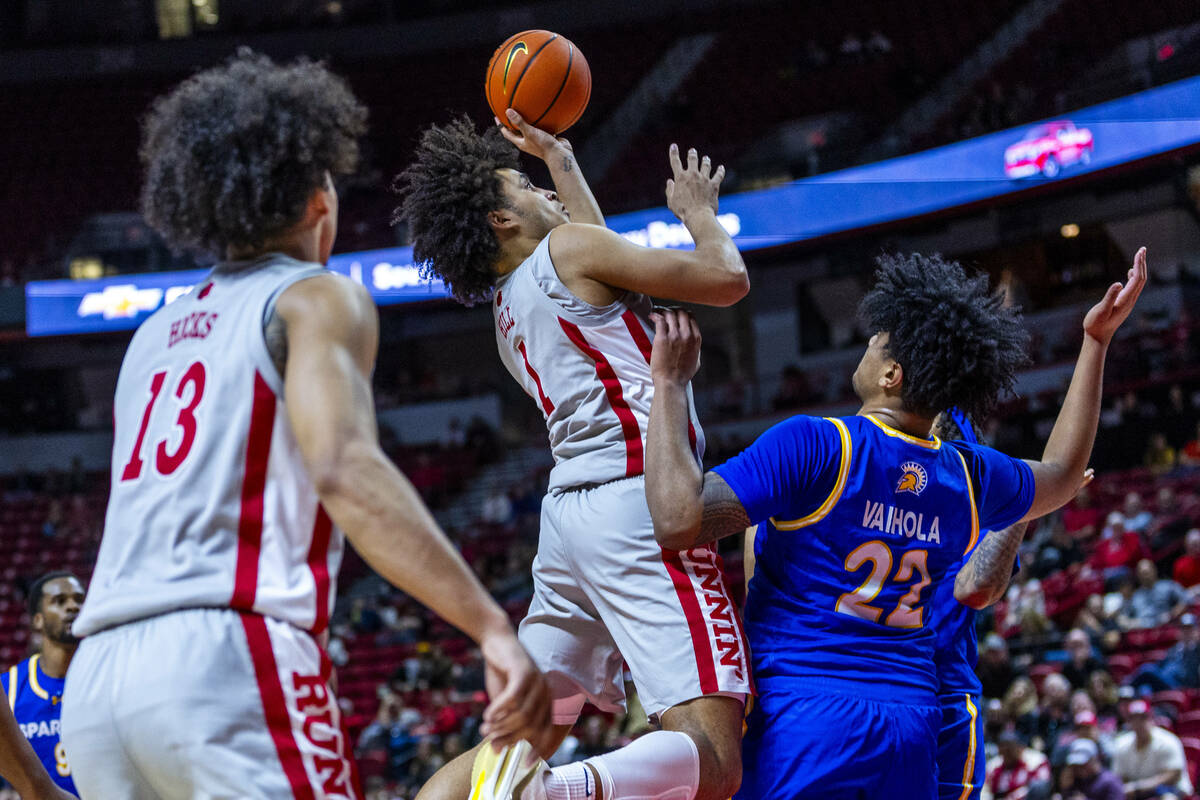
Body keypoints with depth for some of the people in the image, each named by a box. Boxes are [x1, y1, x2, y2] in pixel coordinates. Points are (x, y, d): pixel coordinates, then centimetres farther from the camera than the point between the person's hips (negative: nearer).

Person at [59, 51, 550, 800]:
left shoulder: (153, 335, 26)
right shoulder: (316, 298, 3)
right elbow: (344, 469, -15)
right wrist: (495, 629, -22)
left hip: (95, 680, 8)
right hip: (229, 659, -8)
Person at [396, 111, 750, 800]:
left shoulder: (507, 308, 23)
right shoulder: (566, 249, 0)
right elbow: (727, 279, 1)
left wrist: (557, 151, 54)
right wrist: (700, 213, 21)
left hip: (569, 518, 9)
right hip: (638, 504, -8)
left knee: (519, 740, 15)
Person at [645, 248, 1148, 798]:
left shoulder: (813, 447, -13)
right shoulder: (970, 478, 7)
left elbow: (679, 521, -21)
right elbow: (1063, 474, 30)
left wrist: (670, 381, -11)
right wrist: (1096, 342, 33)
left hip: (800, 717, -6)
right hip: (911, 731, 6)